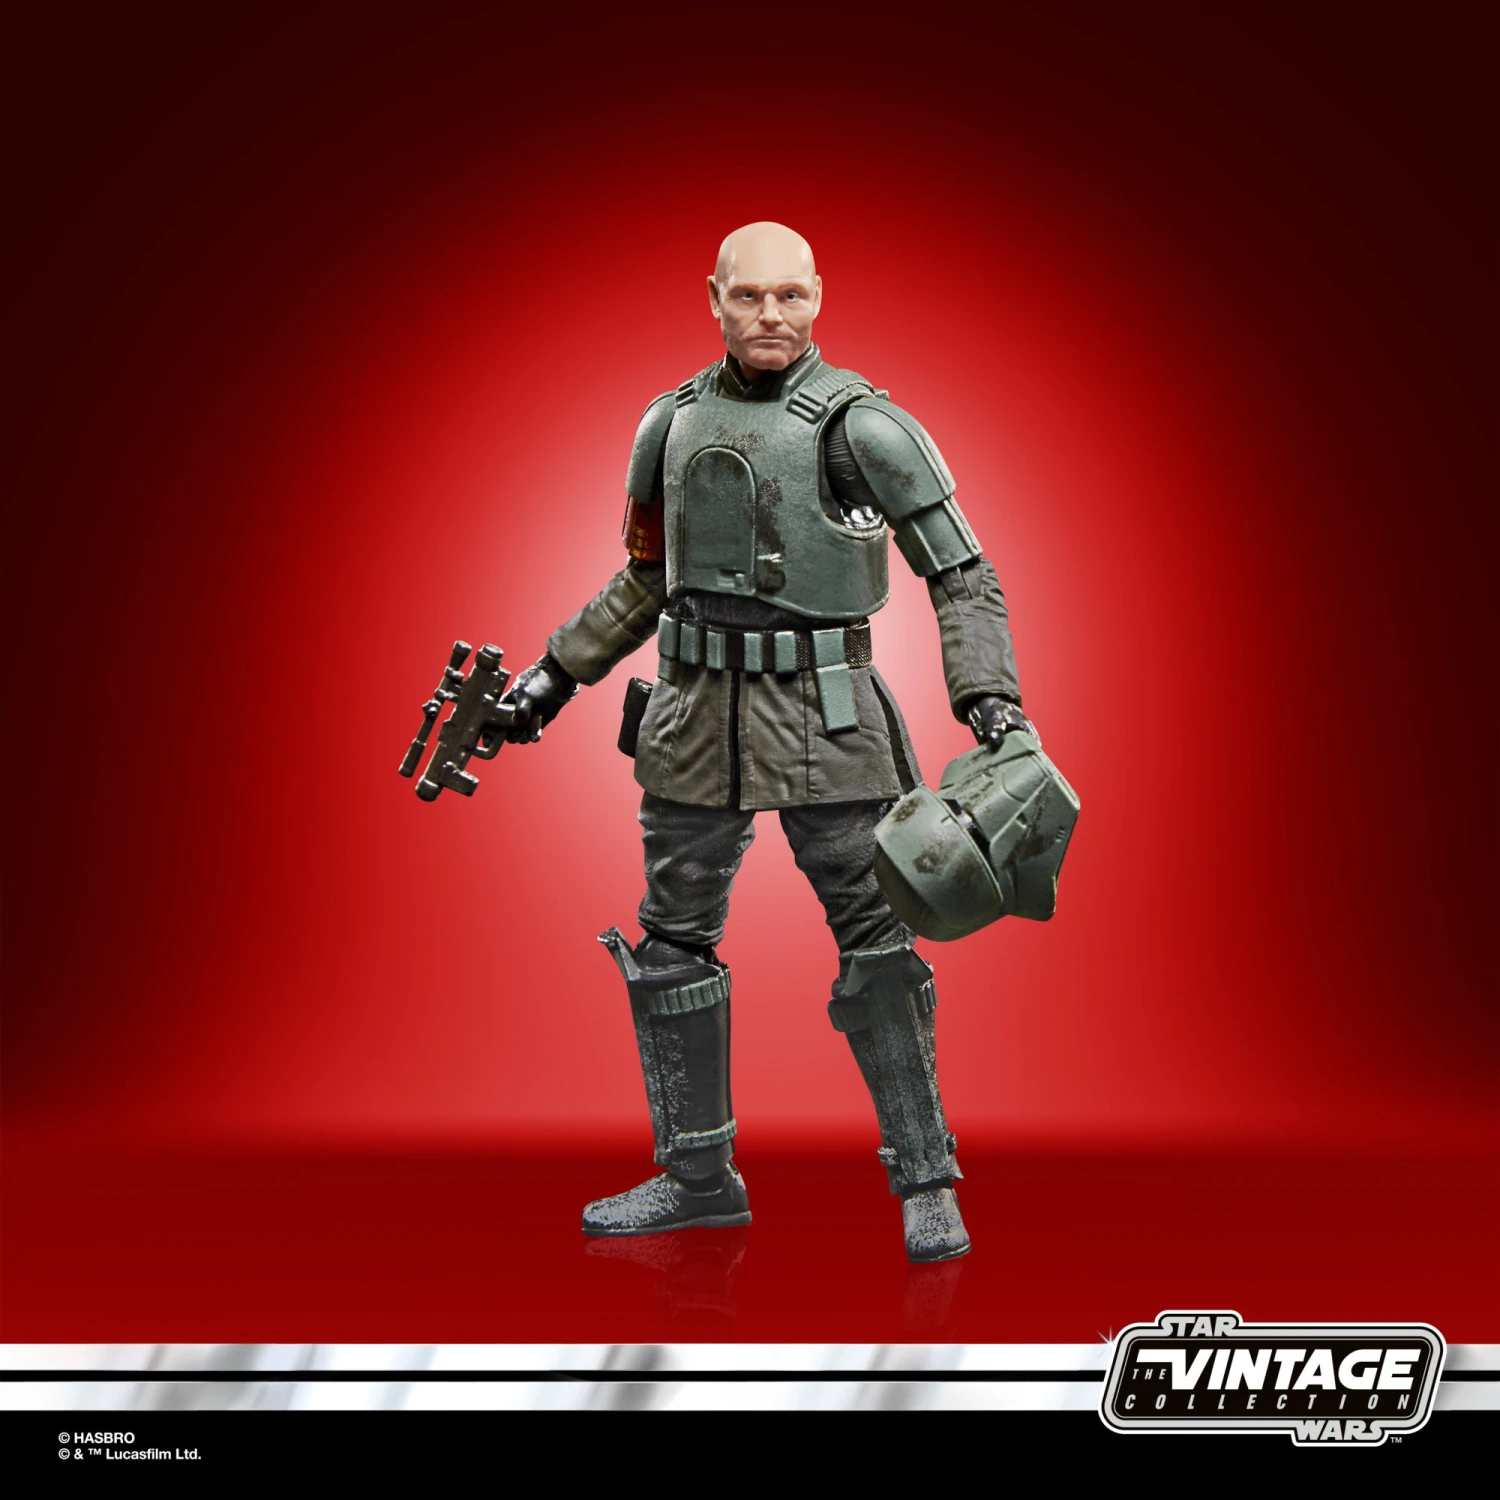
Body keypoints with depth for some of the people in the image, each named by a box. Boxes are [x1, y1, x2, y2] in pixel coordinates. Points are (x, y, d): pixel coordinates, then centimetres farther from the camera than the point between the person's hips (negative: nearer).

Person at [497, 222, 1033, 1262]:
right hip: (697, 715, 5)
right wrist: (557, 672, 19)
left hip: (825, 720, -5)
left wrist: (991, 703, -18)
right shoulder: (674, 422, 9)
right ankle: (699, 1175, 25)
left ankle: (927, 1183, 12)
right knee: (671, 942, 9)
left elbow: (963, 579, -6)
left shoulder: (862, 425, -6)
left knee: (876, 942, -3)